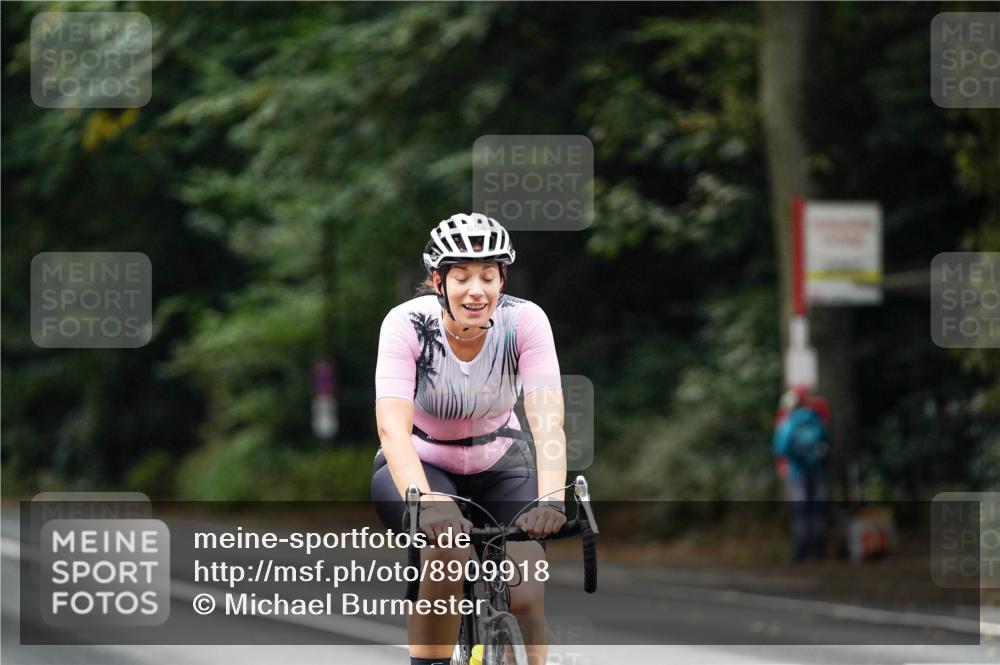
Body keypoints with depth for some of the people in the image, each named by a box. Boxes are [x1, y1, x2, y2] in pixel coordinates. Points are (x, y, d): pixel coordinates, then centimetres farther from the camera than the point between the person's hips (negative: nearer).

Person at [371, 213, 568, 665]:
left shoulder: (524, 321, -21)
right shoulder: (408, 323, -25)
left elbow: (547, 420, -31)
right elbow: (392, 427, -37)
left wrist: (551, 498, -49)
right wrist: (424, 502, -54)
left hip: (500, 466, 2)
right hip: (418, 466, -2)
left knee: (524, 595, -20)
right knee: (447, 551, -33)